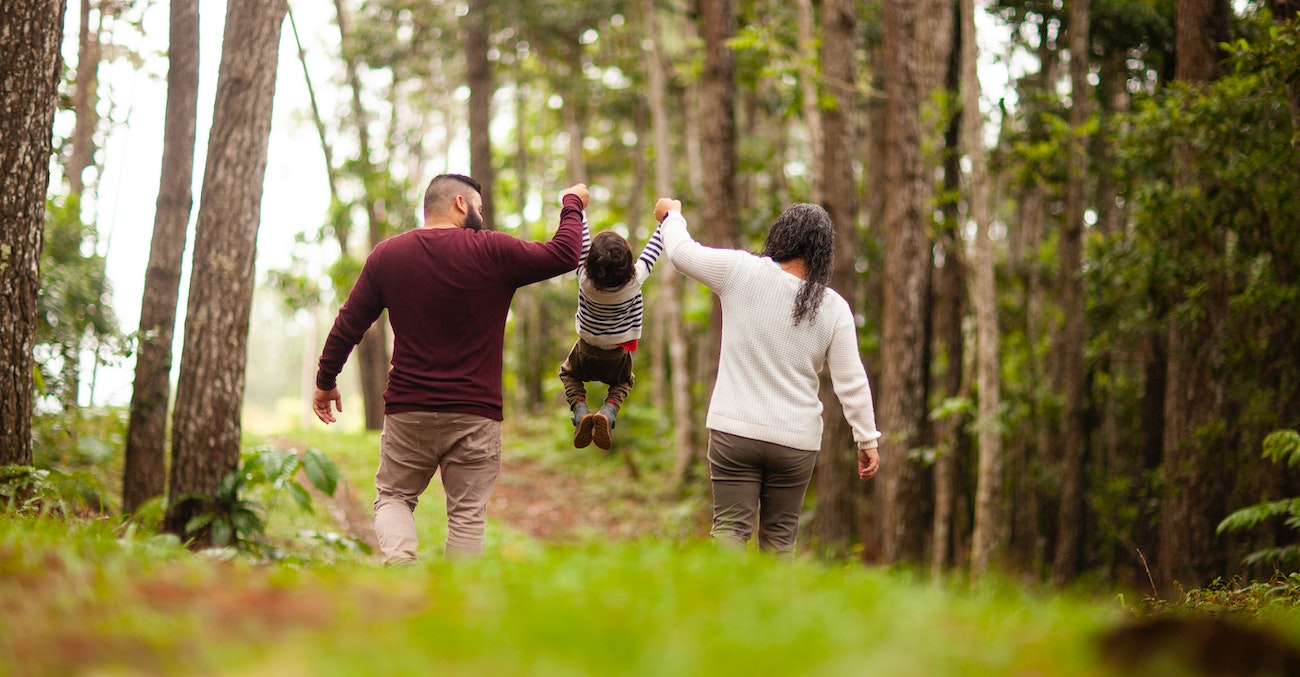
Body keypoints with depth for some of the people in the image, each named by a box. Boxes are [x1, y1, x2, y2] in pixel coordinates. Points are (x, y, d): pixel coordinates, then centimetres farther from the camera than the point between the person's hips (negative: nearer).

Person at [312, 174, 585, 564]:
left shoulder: (387, 255, 4)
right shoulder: (492, 252, -7)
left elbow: (348, 325, 8)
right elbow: (565, 254, 1)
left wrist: (325, 381, 21)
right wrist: (572, 204, 20)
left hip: (407, 411, 2)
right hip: (475, 414, -2)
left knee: (393, 497, 16)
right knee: (467, 516, 5)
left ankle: (400, 558, -12)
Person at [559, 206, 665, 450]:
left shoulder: (586, 278, -32)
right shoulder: (635, 280, -32)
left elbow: (580, 240, -21)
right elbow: (654, 248, -18)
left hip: (586, 351, 0)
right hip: (618, 354, 0)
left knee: (568, 374, 31)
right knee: (623, 382, 31)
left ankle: (580, 409, 0)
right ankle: (609, 412, -2)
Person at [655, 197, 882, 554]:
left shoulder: (742, 272, -7)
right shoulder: (833, 308, -3)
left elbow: (682, 252, 6)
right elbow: (852, 382, -2)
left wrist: (671, 214, 27)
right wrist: (867, 441, 9)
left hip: (734, 431, -1)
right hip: (796, 441, 1)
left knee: (730, 529, -1)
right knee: (779, 538, 11)